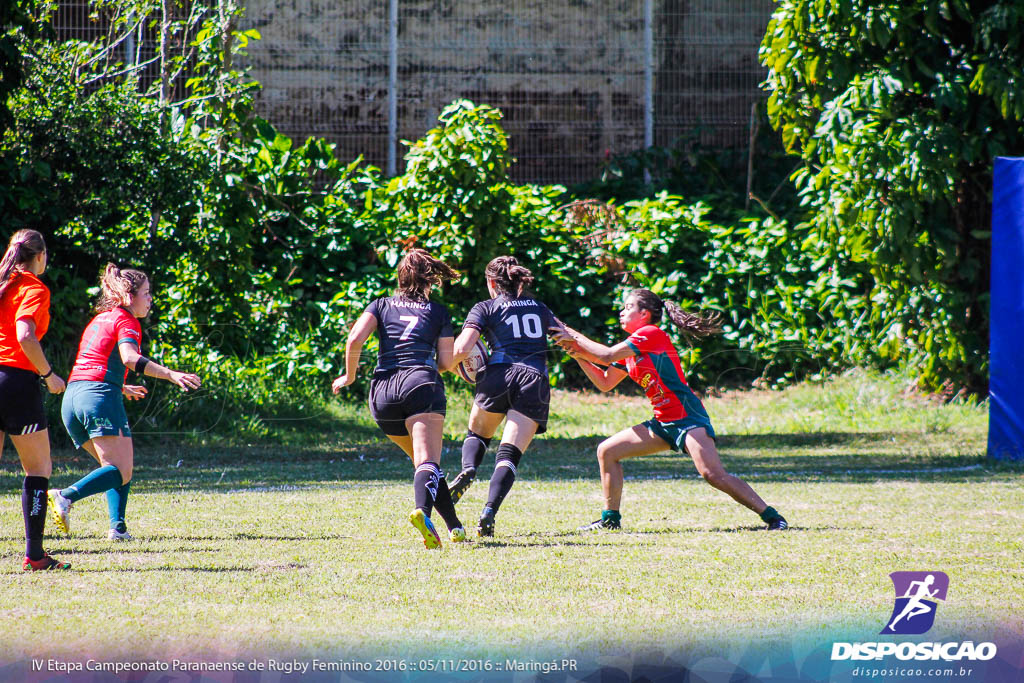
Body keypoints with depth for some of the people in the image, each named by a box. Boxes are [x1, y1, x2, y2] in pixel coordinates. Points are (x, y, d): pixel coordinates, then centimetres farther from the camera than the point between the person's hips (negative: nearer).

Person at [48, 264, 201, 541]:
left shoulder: (99, 320, 25)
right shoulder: (126, 320, -1)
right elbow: (129, 358, -20)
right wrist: (170, 374, -27)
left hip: (73, 395, 9)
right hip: (101, 397, -9)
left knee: (117, 468, 16)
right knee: (122, 473, -11)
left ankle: (117, 527, -1)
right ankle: (66, 497, -30)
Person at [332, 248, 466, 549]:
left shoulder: (381, 306, 18)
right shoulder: (439, 312, 15)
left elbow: (355, 339, 1)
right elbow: (446, 362, 10)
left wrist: (349, 376, 14)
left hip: (382, 393, 3)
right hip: (421, 383, -3)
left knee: (422, 460, 19)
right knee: (428, 461, -19)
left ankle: (454, 527, 19)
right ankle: (422, 511, -49)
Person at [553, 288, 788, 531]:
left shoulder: (651, 334, -12)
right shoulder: (630, 349, 16)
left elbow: (607, 355, -17)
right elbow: (605, 383, 20)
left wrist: (575, 337, -5)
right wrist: (579, 355, 9)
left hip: (688, 418, -10)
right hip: (663, 423, 10)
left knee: (713, 474, -25)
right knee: (607, 451, 8)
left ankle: (773, 517, -21)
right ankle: (610, 518, 16)